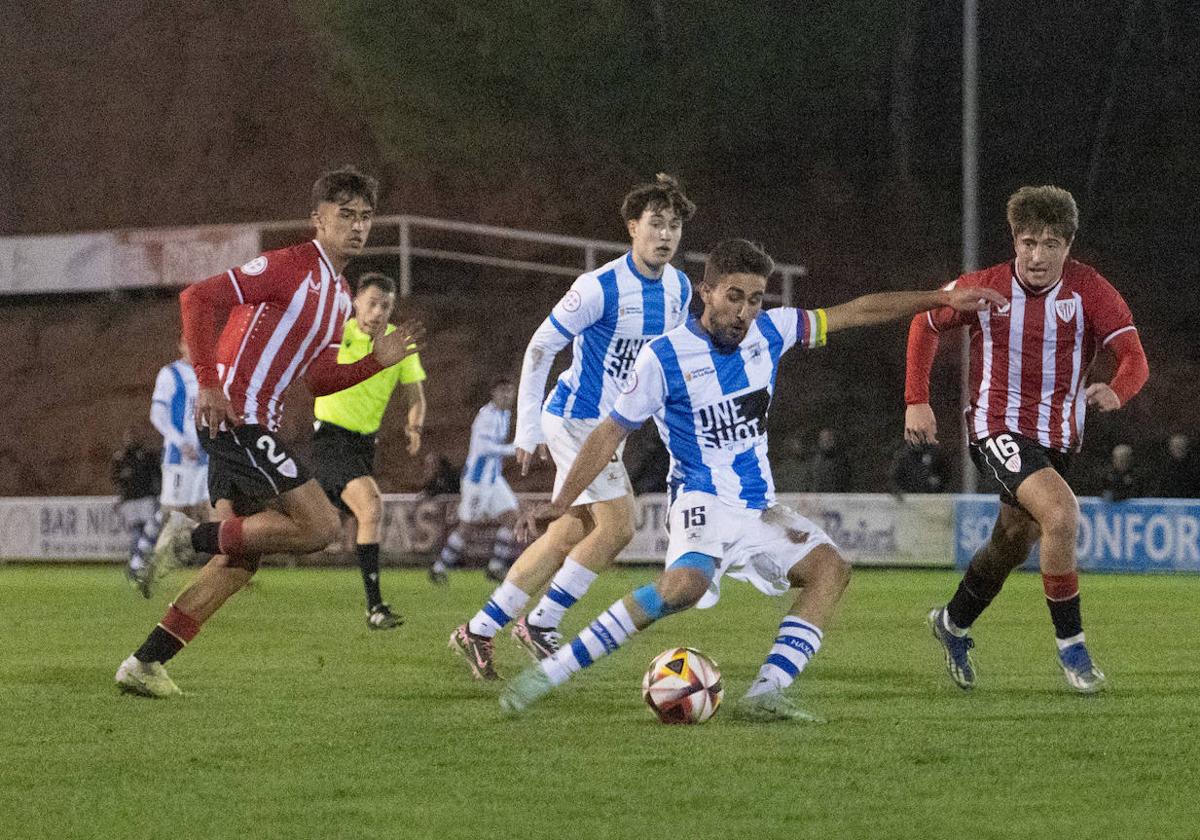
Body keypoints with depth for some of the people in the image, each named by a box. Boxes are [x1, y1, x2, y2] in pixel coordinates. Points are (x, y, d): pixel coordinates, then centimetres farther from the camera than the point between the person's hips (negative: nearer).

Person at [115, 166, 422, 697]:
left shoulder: (339, 295, 18)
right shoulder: (292, 266, -11)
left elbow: (315, 381, 23)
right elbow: (198, 298, -17)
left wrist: (378, 360, 11)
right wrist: (208, 383, -22)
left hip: (254, 426, 10)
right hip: (234, 417, -10)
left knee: (239, 562, 10)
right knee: (320, 526, -15)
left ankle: (146, 663, 12)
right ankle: (195, 537, -5)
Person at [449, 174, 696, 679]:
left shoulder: (679, 289, 3)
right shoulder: (599, 287, -19)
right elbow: (539, 348, -13)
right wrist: (529, 428, -13)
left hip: (606, 425, 8)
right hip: (576, 419, -8)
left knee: (568, 536, 8)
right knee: (618, 525, -15)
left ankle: (478, 632, 15)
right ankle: (541, 624, -1)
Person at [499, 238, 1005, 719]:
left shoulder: (769, 331, 2)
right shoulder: (664, 357, -12)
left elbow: (856, 312, 9)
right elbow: (610, 433, -6)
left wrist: (942, 299, 9)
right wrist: (561, 503, -11)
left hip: (759, 507, 7)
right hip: (702, 500, -7)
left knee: (831, 567, -15)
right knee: (684, 585, -35)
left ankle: (766, 693, -22)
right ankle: (550, 671, -31)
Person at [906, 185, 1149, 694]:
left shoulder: (1088, 289, -11)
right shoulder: (985, 288, -10)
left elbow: (1134, 357, -18)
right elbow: (925, 324, 7)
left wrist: (1116, 391, -40)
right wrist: (916, 401, 0)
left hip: (1057, 436, 4)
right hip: (997, 428, -4)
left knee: (1014, 544, 19)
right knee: (1061, 514, -27)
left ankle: (953, 624, 46)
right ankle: (1070, 644, -14)